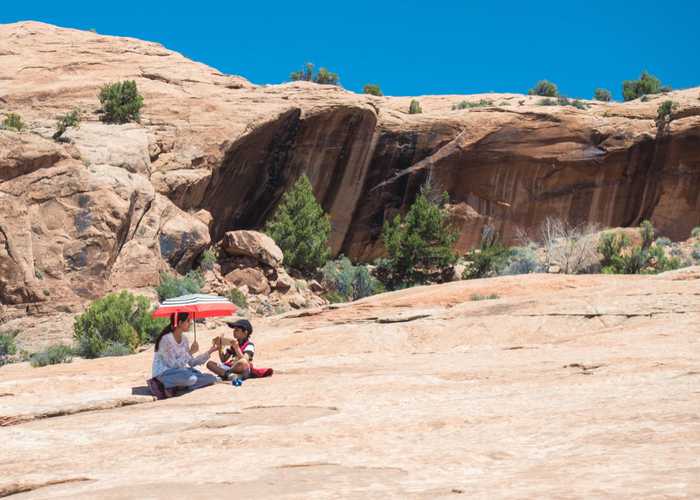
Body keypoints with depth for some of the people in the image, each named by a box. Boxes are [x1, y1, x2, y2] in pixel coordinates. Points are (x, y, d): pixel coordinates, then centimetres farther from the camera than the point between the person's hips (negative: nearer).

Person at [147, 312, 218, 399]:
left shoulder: (184, 339, 7)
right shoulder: (166, 339, -18)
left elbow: (191, 362, 8)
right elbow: (174, 365, -20)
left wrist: (209, 352, 3)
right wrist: (190, 352, -18)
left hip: (179, 371, 9)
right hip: (163, 373, -9)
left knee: (211, 379, -8)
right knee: (191, 379, -36)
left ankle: (174, 387, -10)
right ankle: (164, 385, -13)